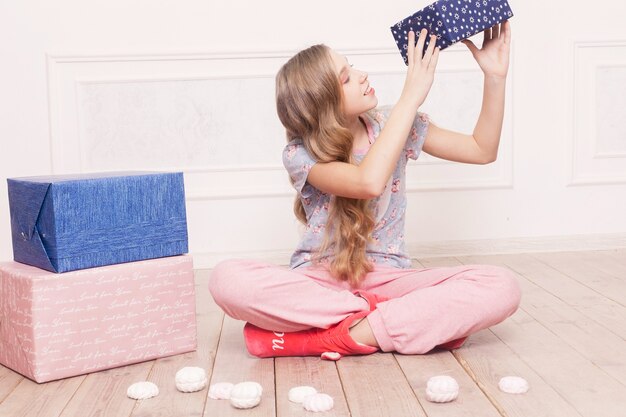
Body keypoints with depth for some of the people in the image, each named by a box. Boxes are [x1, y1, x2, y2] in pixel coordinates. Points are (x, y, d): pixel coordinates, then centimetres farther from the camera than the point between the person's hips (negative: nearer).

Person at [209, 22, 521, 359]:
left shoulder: (391, 126, 2)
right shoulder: (300, 153, -9)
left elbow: (482, 150, 7)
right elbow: (368, 182, -29)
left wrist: (495, 76, -4)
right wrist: (411, 95, -24)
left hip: (386, 278, 2)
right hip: (318, 280, -2)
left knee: (502, 287, -25)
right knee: (227, 278, -34)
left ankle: (338, 336, -27)